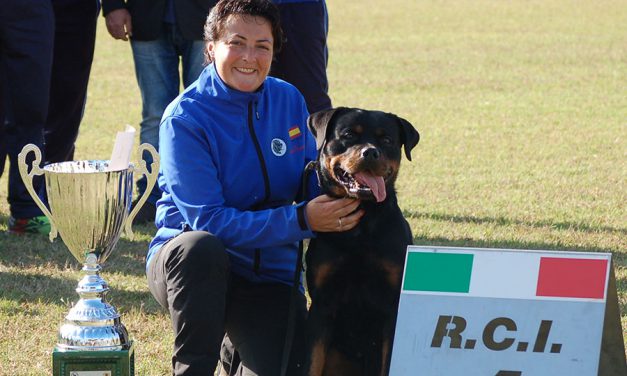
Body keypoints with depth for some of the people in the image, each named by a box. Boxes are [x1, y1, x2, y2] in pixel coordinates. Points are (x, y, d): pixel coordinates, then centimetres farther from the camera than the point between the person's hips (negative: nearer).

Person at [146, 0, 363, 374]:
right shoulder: (184, 118, -15)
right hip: (185, 261, -4)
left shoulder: (289, 100, 2)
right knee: (200, 246, -39)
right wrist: (301, 220, -30)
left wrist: (347, 195, -16)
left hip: (269, 273, 4)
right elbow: (208, 220, -22)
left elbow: (314, 185, 10)